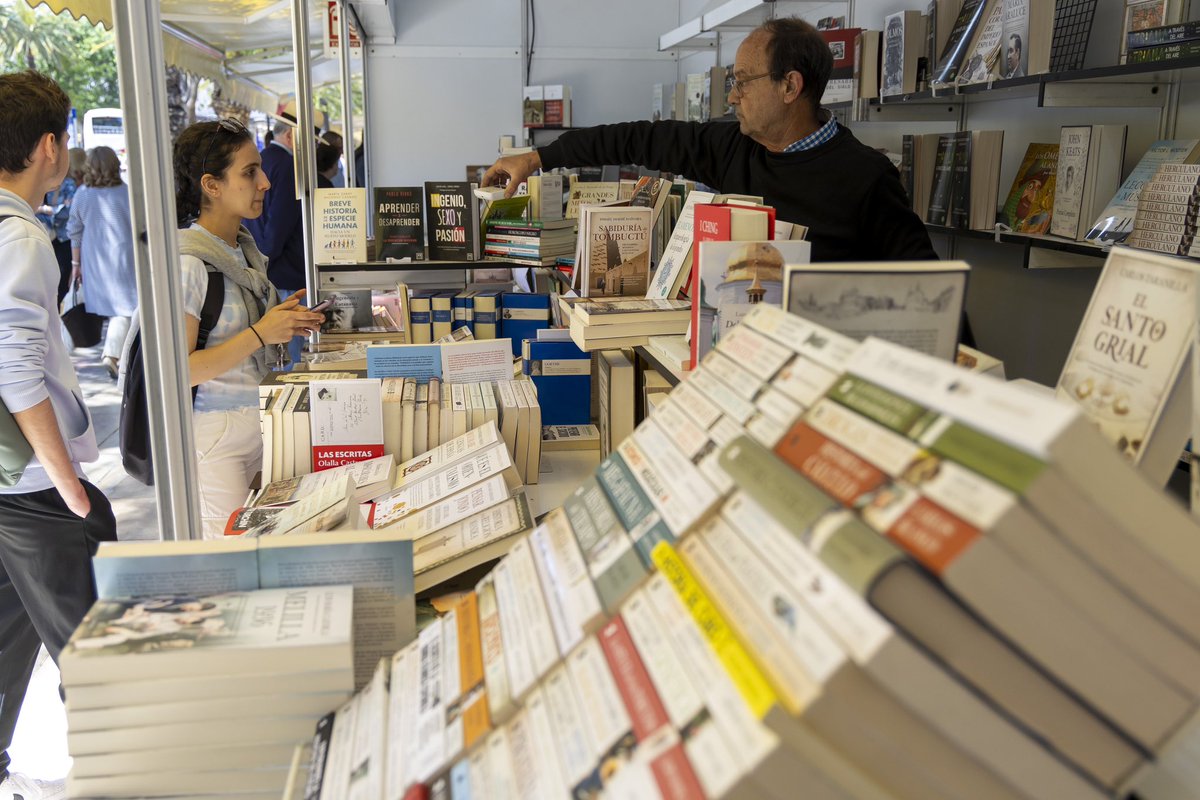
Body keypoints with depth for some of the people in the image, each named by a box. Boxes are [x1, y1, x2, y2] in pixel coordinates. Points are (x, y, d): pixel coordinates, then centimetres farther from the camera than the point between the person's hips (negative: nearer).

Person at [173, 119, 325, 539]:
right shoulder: (188, 261, -17)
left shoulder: (244, 246, 9)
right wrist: (260, 333, -21)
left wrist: (283, 320, 4)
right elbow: (176, 372, -21)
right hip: (215, 436, -8)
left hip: (262, 422, 8)